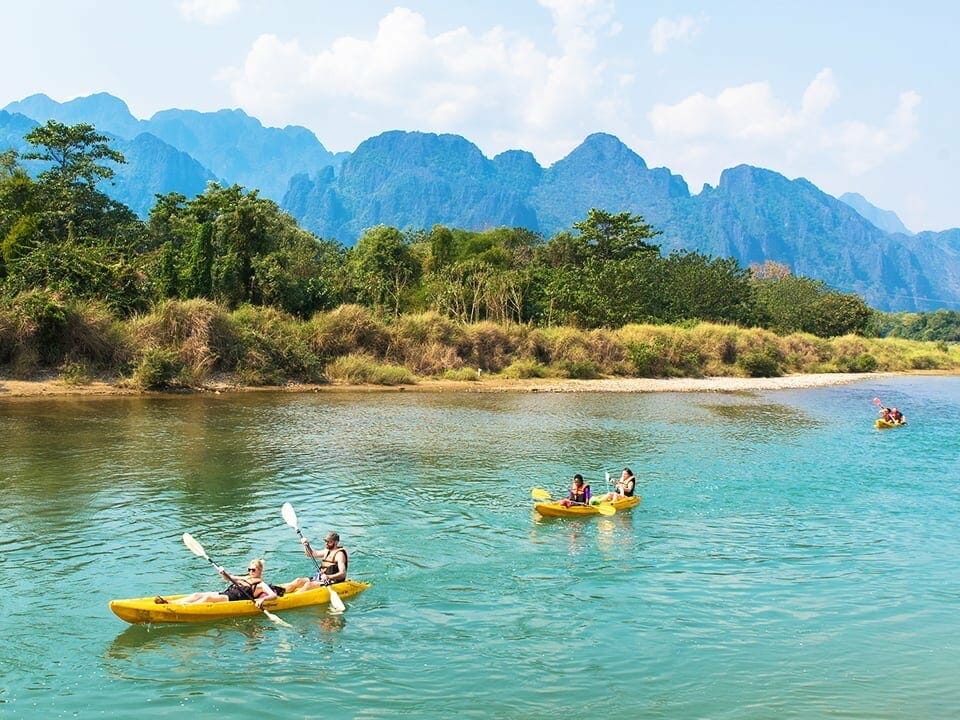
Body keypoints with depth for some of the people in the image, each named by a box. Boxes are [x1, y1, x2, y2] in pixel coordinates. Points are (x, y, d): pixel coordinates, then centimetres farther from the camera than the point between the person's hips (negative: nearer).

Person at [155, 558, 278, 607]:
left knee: (208, 597, -29)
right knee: (197, 595, -11)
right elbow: (227, 578, 28)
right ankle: (168, 603, -25)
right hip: (225, 594, 8)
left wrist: (262, 599, -34)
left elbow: (273, 595, -14)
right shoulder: (245, 578, 25)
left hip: (233, 600, -7)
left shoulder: (261, 585, 1)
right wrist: (223, 572, 5)